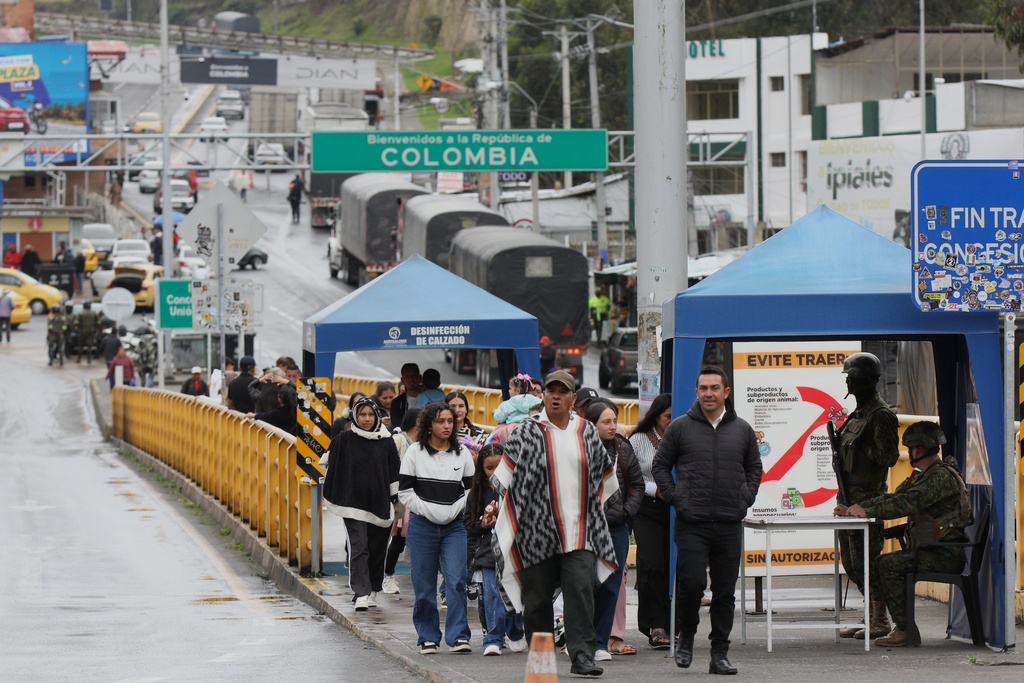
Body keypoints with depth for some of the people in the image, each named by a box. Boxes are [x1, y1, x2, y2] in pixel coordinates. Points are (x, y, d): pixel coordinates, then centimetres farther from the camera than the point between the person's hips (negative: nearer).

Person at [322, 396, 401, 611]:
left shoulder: (386, 442, 5)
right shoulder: (344, 440, 1)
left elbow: (394, 473, 9)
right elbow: (334, 471, 4)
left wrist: (393, 500, 5)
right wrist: (334, 499, 1)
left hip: (379, 503, 2)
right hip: (353, 503, -2)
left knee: (377, 549, 9)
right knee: (359, 547, -11)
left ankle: (372, 591, 22)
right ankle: (361, 593, -18)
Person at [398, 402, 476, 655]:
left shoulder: (462, 453, 7)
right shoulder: (415, 452, 2)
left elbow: (471, 489, 10)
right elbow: (405, 491, 1)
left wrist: (454, 511, -4)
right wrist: (428, 511, -8)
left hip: (454, 526, 1)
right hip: (422, 526, -1)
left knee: (456, 580, -10)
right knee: (424, 584, 3)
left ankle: (458, 636, -9)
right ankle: (428, 637, 13)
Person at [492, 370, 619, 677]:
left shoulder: (587, 432, 10)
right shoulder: (526, 433, 1)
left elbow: (604, 472, 24)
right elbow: (506, 479, 5)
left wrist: (592, 508, 22)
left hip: (580, 533, 1)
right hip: (537, 533, -1)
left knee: (581, 591, -11)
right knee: (537, 597, 3)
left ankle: (582, 654, -15)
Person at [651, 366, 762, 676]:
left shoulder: (741, 430, 10)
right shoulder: (680, 428, 3)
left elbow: (754, 468, 21)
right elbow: (660, 466, 9)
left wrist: (746, 498, 7)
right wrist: (675, 498, -3)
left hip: (729, 524, 3)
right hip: (691, 524, -2)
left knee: (725, 592, 4)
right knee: (692, 582, -12)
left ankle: (720, 654, 10)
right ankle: (686, 638, 12)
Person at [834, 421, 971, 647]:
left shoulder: (942, 477, -15)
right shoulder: (921, 476, 20)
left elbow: (908, 503, -26)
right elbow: (891, 498, 15)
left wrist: (867, 511, -27)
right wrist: (853, 509, 2)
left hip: (946, 556, -10)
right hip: (929, 551, 10)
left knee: (890, 565, -20)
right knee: (878, 563, 6)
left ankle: (905, 630, -17)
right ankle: (902, 625, 5)